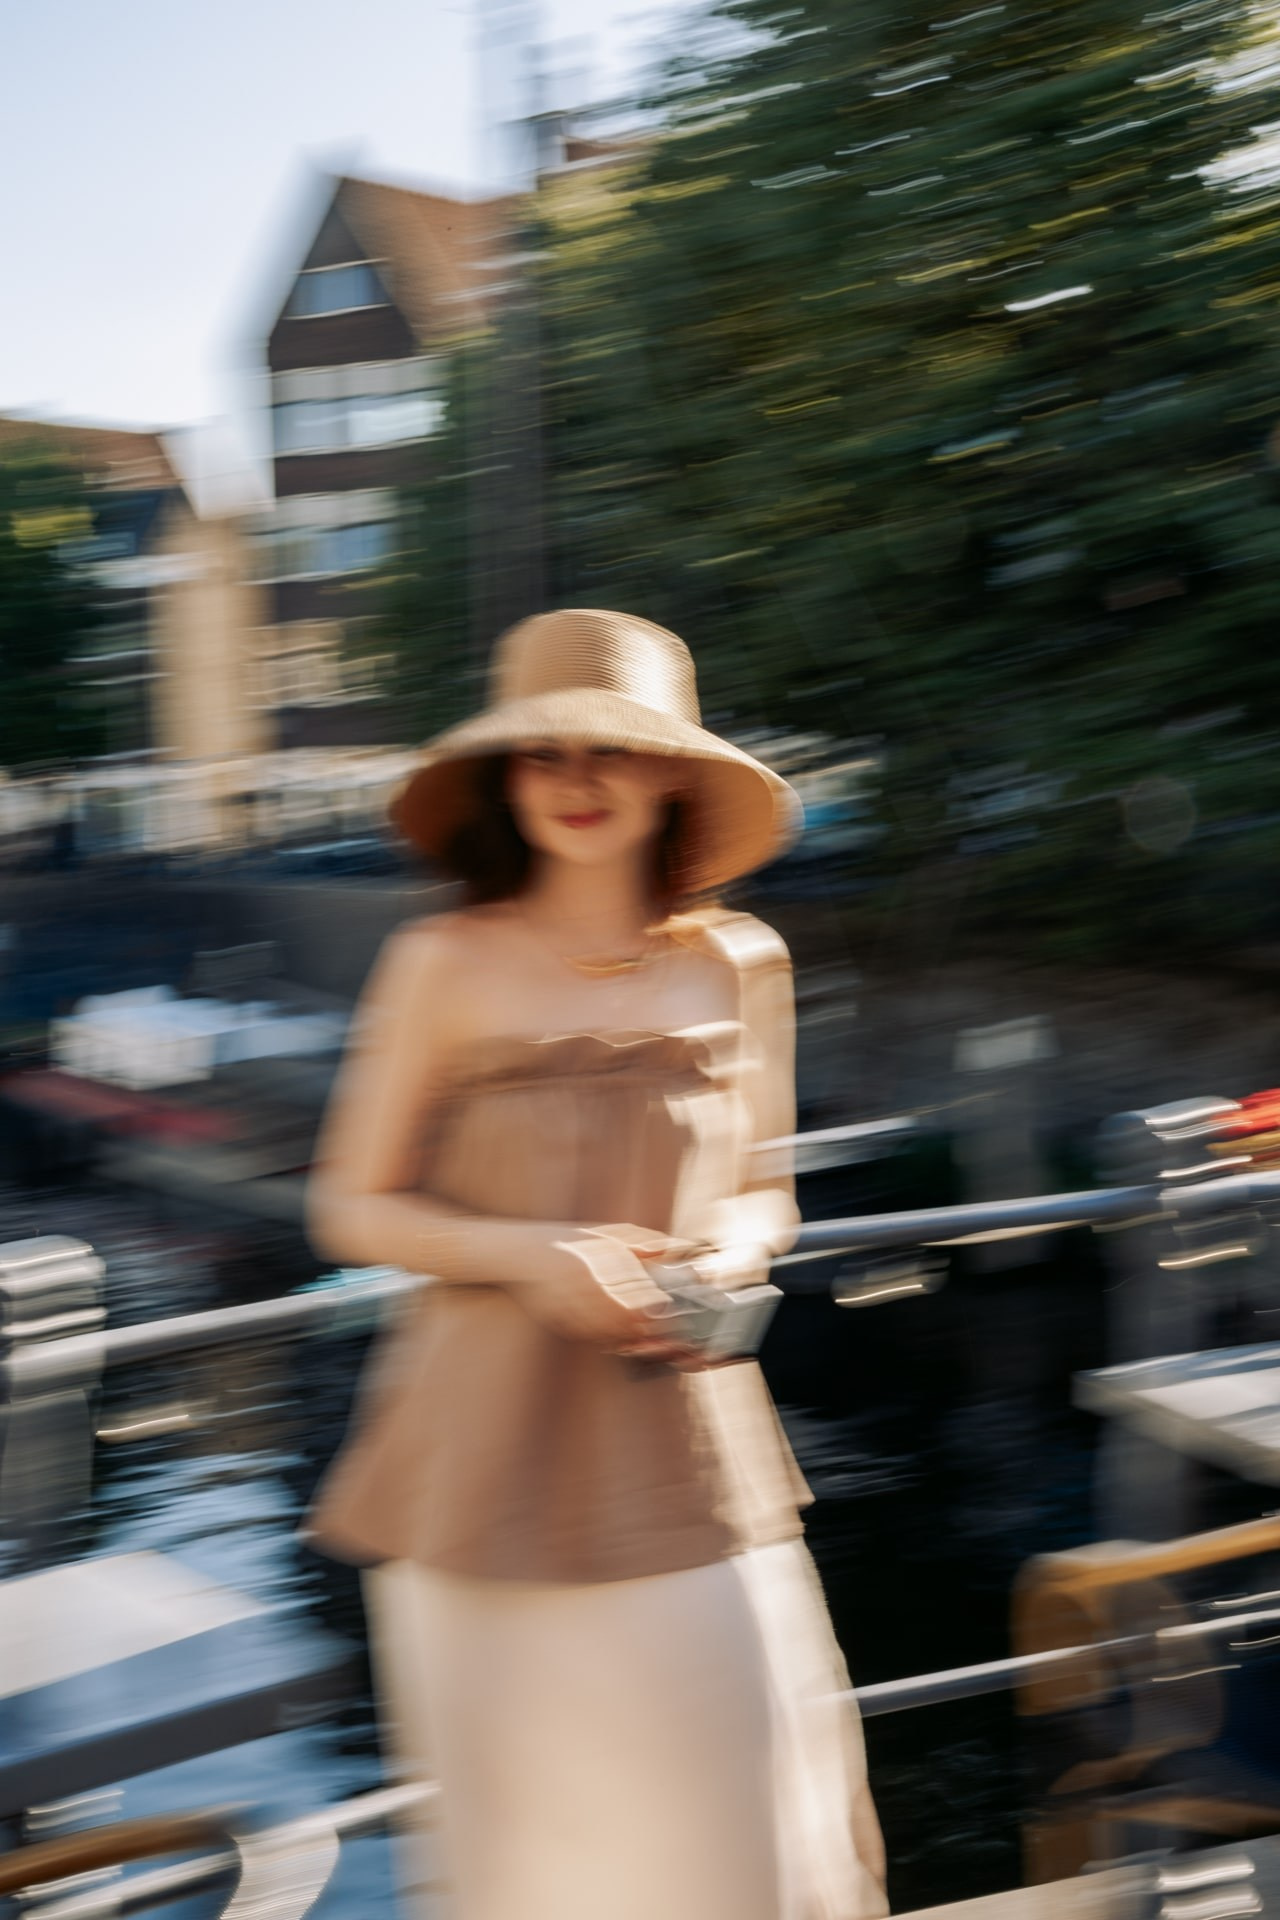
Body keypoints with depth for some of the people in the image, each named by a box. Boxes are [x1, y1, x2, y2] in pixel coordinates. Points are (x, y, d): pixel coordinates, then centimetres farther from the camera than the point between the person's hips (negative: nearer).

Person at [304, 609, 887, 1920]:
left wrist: (732, 1259, -5)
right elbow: (353, 1208, 0)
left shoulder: (738, 966, 4)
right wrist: (531, 1253, -14)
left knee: (743, 1809, 1)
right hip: (493, 1446, -2)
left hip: (684, 1447, 2)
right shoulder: (445, 965, -5)